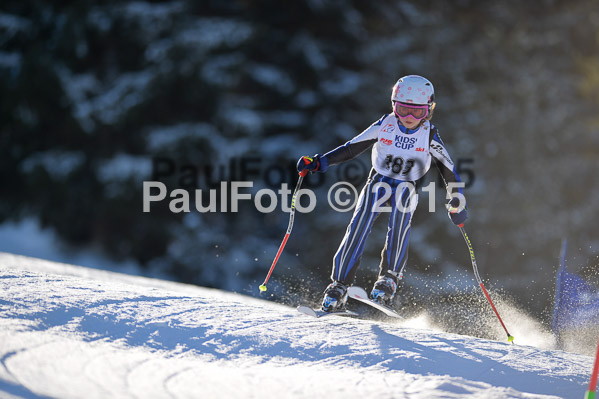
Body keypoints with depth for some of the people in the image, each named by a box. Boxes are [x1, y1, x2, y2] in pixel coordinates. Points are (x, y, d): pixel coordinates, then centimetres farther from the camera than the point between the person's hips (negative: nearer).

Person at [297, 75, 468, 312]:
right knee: (360, 224, -20)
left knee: (399, 221, -32)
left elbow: (448, 170, -2)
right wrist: (318, 163, -13)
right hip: (378, 183, 1)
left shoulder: (430, 136, -9)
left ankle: (388, 280, -29)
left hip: (406, 188, -1)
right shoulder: (385, 126, -9)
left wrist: (457, 204, -9)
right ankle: (339, 286, -19)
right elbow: (352, 148, -5)